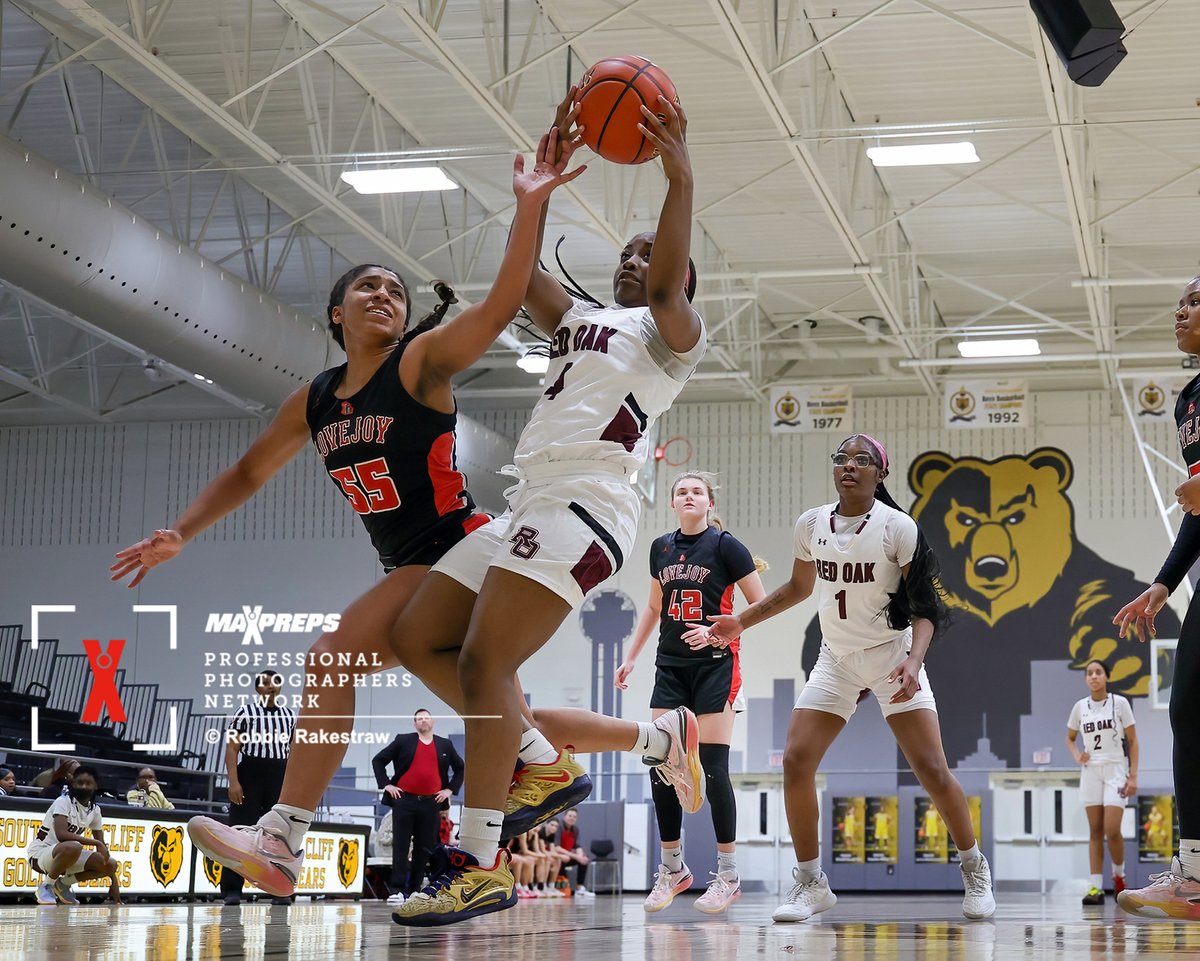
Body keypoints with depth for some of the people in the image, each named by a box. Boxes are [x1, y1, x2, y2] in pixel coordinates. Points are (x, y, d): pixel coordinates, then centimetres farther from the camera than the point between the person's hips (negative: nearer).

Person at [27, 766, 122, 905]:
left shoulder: (95, 810, 3)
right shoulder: (63, 802, -17)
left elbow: (101, 845, 7)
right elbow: (61, 834, -32)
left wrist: (114, 882, 0)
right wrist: (95, 843, -29)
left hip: (68, 855, 7)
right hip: (40, 853, -7)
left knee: (110, 864, -8)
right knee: (73, 847, -39)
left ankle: (63, 884, 8)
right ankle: (47, 886, -14)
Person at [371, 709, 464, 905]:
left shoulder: (445, 745, 11)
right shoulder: (403, 741, 5)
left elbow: (460, 768, 19)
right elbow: (378, 760, 6)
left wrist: (450, 789, 7)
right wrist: (385, 784, -4)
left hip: (431, 803, 2)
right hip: (404, 800, -2)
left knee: (424, 849, 4)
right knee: (400, 847, -4)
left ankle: (414, 891, 12)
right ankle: (397, 890, -4)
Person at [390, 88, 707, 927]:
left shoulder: (671, 336, 6)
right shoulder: (579, 322, 29)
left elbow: (668, 287, -16)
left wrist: (681, 180, -21)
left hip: (583, 506, -9)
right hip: (530, 506, 9)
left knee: (483, 661, -20)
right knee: (418, 638, 3)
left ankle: (482, 865, -20)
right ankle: (537, 758, 9)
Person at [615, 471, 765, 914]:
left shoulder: (724, 545, -5)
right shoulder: (661, 548, 10)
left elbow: (761, 604, -6)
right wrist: (631, 657, 21)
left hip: (715, 665, -5)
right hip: (671, 665, 5)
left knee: (713, 767, -8)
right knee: (661, 767, 0)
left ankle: (728, 875, 1)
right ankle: (672, 868, 13)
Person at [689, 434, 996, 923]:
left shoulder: (898, 527, -14)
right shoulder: (811, 524, -1)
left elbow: (923, 607, -12)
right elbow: (798, 587, 17)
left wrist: (913, 661, -29)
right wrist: (739, 622, 14)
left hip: (892, 654, -4)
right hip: (836, 659, 4)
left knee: (932, 769, -12)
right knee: (796, 761, -10)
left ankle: (974, 870, 11)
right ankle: (811, 883, 4)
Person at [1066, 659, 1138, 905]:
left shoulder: (1120, 703, -3)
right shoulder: (1080, 707, 5)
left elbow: (1133, 741, -1)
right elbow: (1070, 738, 19)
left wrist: (1133, 776, -7)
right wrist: (1077, 756, -3)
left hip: (1115, 770, -3)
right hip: (1091, 772, 3)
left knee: (1112, 829, -12)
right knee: (1095, 830, 1)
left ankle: (1119, 875, 13)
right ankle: (1096, 887, 0)